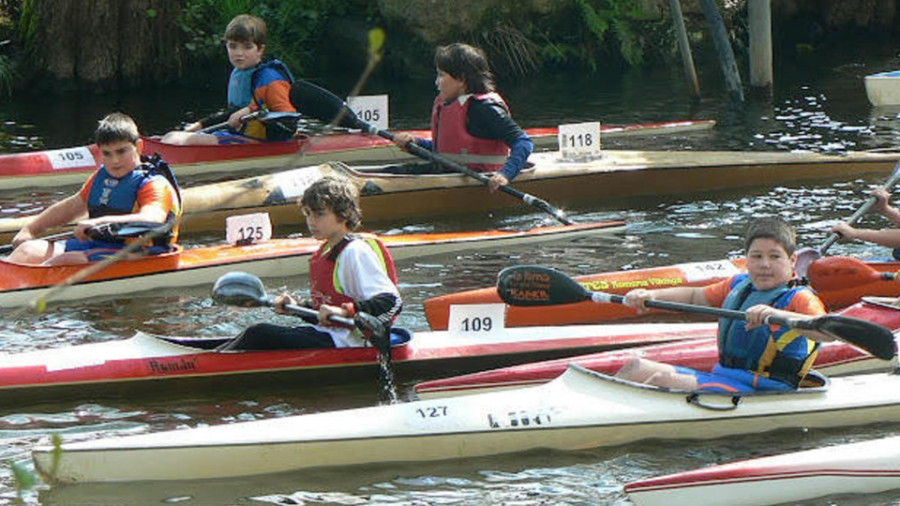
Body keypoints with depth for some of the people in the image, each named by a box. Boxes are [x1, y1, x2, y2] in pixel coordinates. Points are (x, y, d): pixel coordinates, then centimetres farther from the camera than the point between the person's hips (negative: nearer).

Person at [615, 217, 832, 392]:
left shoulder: (798, 298, -9)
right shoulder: (739, 285, 16)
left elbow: (828, 332, -29)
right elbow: (694, 295, 28)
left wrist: (777, 315, -44)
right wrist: (651, 295, 11)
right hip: (721, 375, 9)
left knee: (663, 379, -27)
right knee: (636, 368, 6)